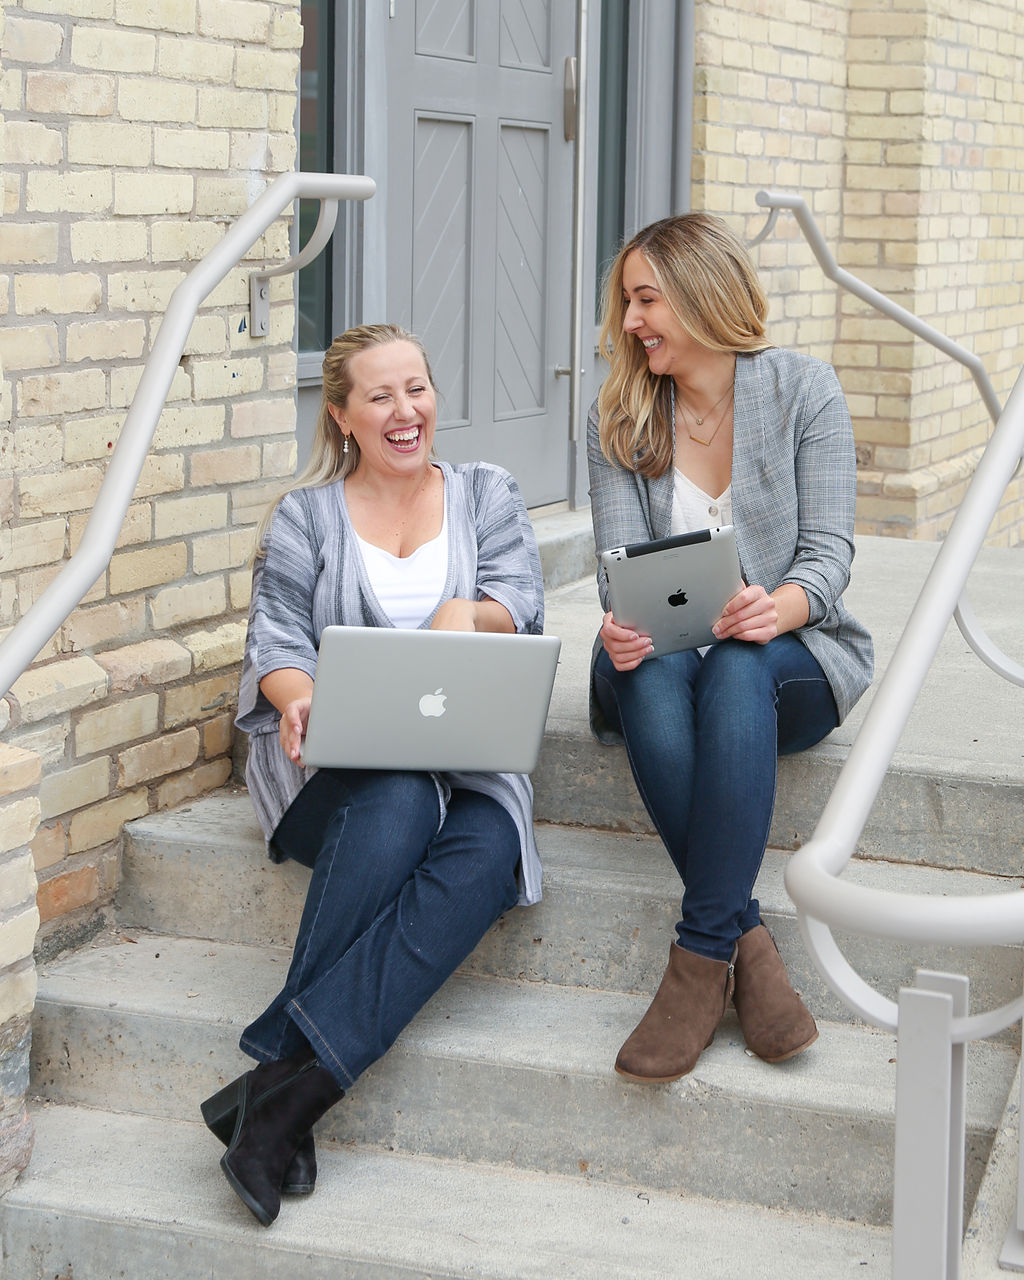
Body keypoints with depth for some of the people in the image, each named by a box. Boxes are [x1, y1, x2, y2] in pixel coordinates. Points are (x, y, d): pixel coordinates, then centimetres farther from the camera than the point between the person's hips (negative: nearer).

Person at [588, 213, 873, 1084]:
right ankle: (747, 943, -35)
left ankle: (702, 954, -38)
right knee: (653, 675, -36)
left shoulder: (804, 390, -1)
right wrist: (621, 626, -27)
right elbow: (622, 561, -3)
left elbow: (829, 550, -7)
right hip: (660, 656, 2)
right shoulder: (619, 416, 6)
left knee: (738, 669, -38)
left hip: (793, 655, -1)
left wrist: (781, 607, -30)